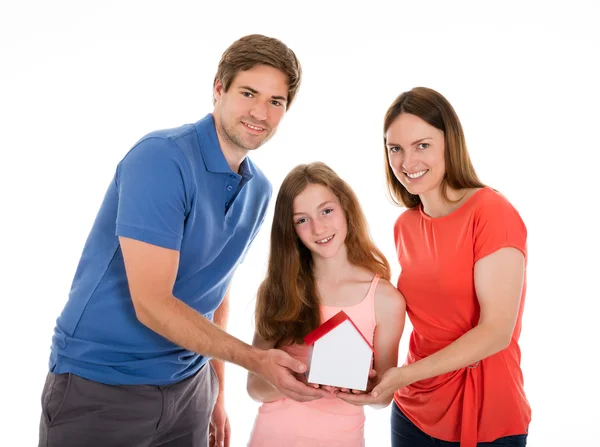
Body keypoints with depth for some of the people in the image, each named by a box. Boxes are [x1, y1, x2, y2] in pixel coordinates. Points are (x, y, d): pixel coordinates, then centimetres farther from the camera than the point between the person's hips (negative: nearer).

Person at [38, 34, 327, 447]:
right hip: (100, 384, -6)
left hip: (189, 385, 6)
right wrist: (257, 360, -25)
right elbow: (151, 304, -23)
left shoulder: (259, 190, 3)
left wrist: (216, 391, 11)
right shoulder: (161, 158, -20)